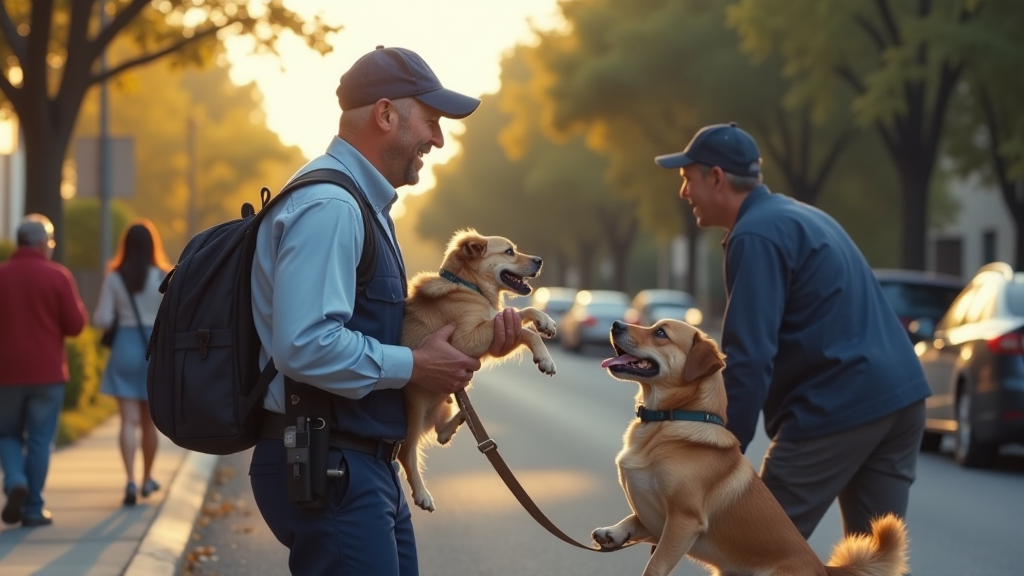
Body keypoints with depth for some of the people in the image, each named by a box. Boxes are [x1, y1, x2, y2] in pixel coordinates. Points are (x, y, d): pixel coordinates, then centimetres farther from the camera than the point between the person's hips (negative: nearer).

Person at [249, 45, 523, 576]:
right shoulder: (328, 206, -17)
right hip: (327, 469, -10)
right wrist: (413, 366, -16)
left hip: (366, 468, 10)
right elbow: (305, 345, -28)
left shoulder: (361, 203, 17)